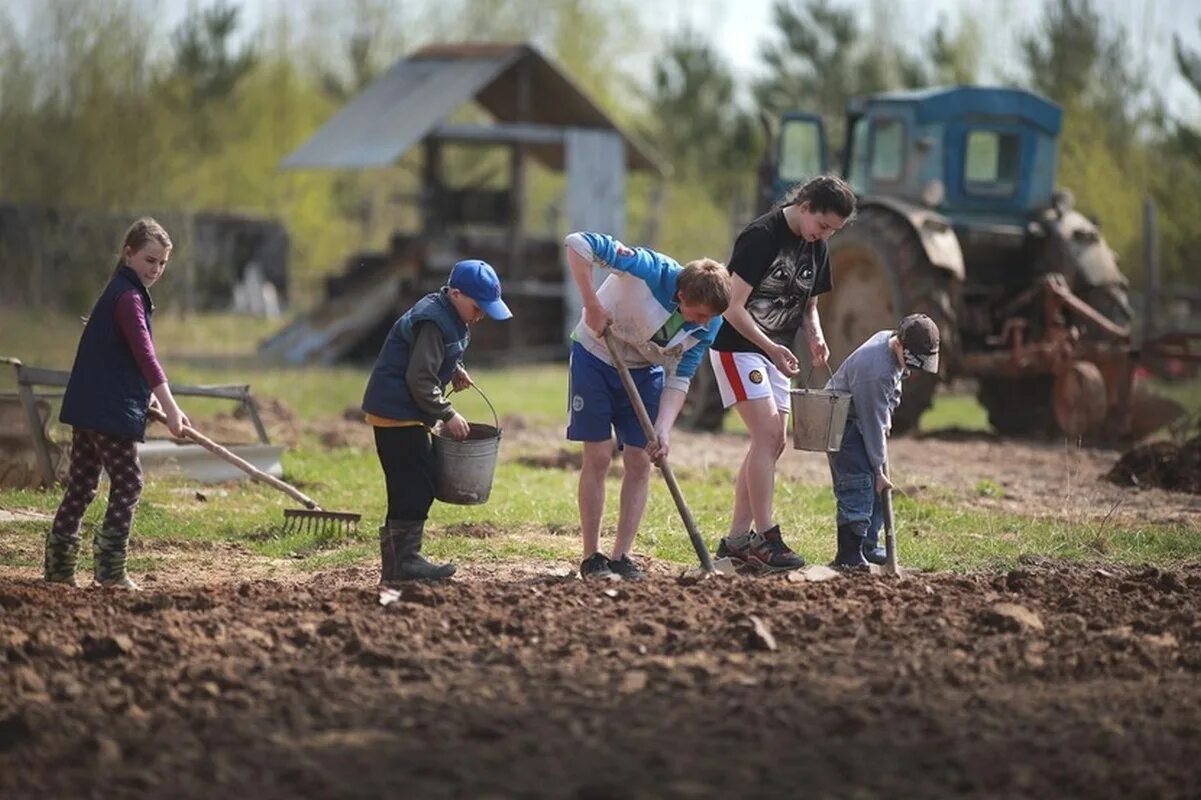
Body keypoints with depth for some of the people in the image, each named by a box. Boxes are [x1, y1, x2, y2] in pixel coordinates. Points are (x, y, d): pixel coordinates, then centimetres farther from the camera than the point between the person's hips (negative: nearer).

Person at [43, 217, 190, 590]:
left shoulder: (119, 293, 18)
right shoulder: (128, 298, -14)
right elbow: (145, 354, -24)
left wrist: (146, 394, 20)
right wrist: (170, 407, -29)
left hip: (88, 406, 10)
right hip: (110, 409, -10)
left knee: (81, 487, 12)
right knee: (128, 485, -4)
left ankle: (59, 566, 13)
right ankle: (110, 569, -5)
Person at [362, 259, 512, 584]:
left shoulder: (449, 317, 12)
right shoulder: (434, 322, -20)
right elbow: (420, 379, -23)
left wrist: (454, 370, 10)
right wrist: (448, 415, -17)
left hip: (400, 412, 10)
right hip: (396, 412, -10)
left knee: (414, 487, 12)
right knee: (414, 487, -10)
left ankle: (399, 562, 16)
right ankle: (403, 561, -8)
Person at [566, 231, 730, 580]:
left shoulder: (709, 325, -19)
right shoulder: (649, 270, -34)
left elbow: (679, 380, -13)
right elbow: (578, 244, -35)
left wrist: (663, 429, -27)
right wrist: (592, 306, -35)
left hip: (644, 371, 4)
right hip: (596, 356, -4)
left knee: (639, 461, -3)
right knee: (598, 457, -6)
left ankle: (621, 556, 5)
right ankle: (591, 556, 2)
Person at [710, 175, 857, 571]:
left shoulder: (816, 247, 6)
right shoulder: (761, 236, -19)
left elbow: (809, 305, 18)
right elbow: (734, 308, -21)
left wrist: (815, 337, -3)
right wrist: (771, 348, -28)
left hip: (775, 352, 9)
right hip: (737, 346, -9)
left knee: (773, 443, 4)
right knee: (767, 434, -17)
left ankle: (737, 539, 9)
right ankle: (765, 538, -15)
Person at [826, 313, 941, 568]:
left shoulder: (890, 339, -6)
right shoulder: (876, 370, -34)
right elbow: (873, 423, -27)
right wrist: (879, 469, -20)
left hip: (865, 419, 10)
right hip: (844, 421, -10)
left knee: (876, 483, 11)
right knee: (858, 482, -18)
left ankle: (869, 546, 21)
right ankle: (849, 554, -19)